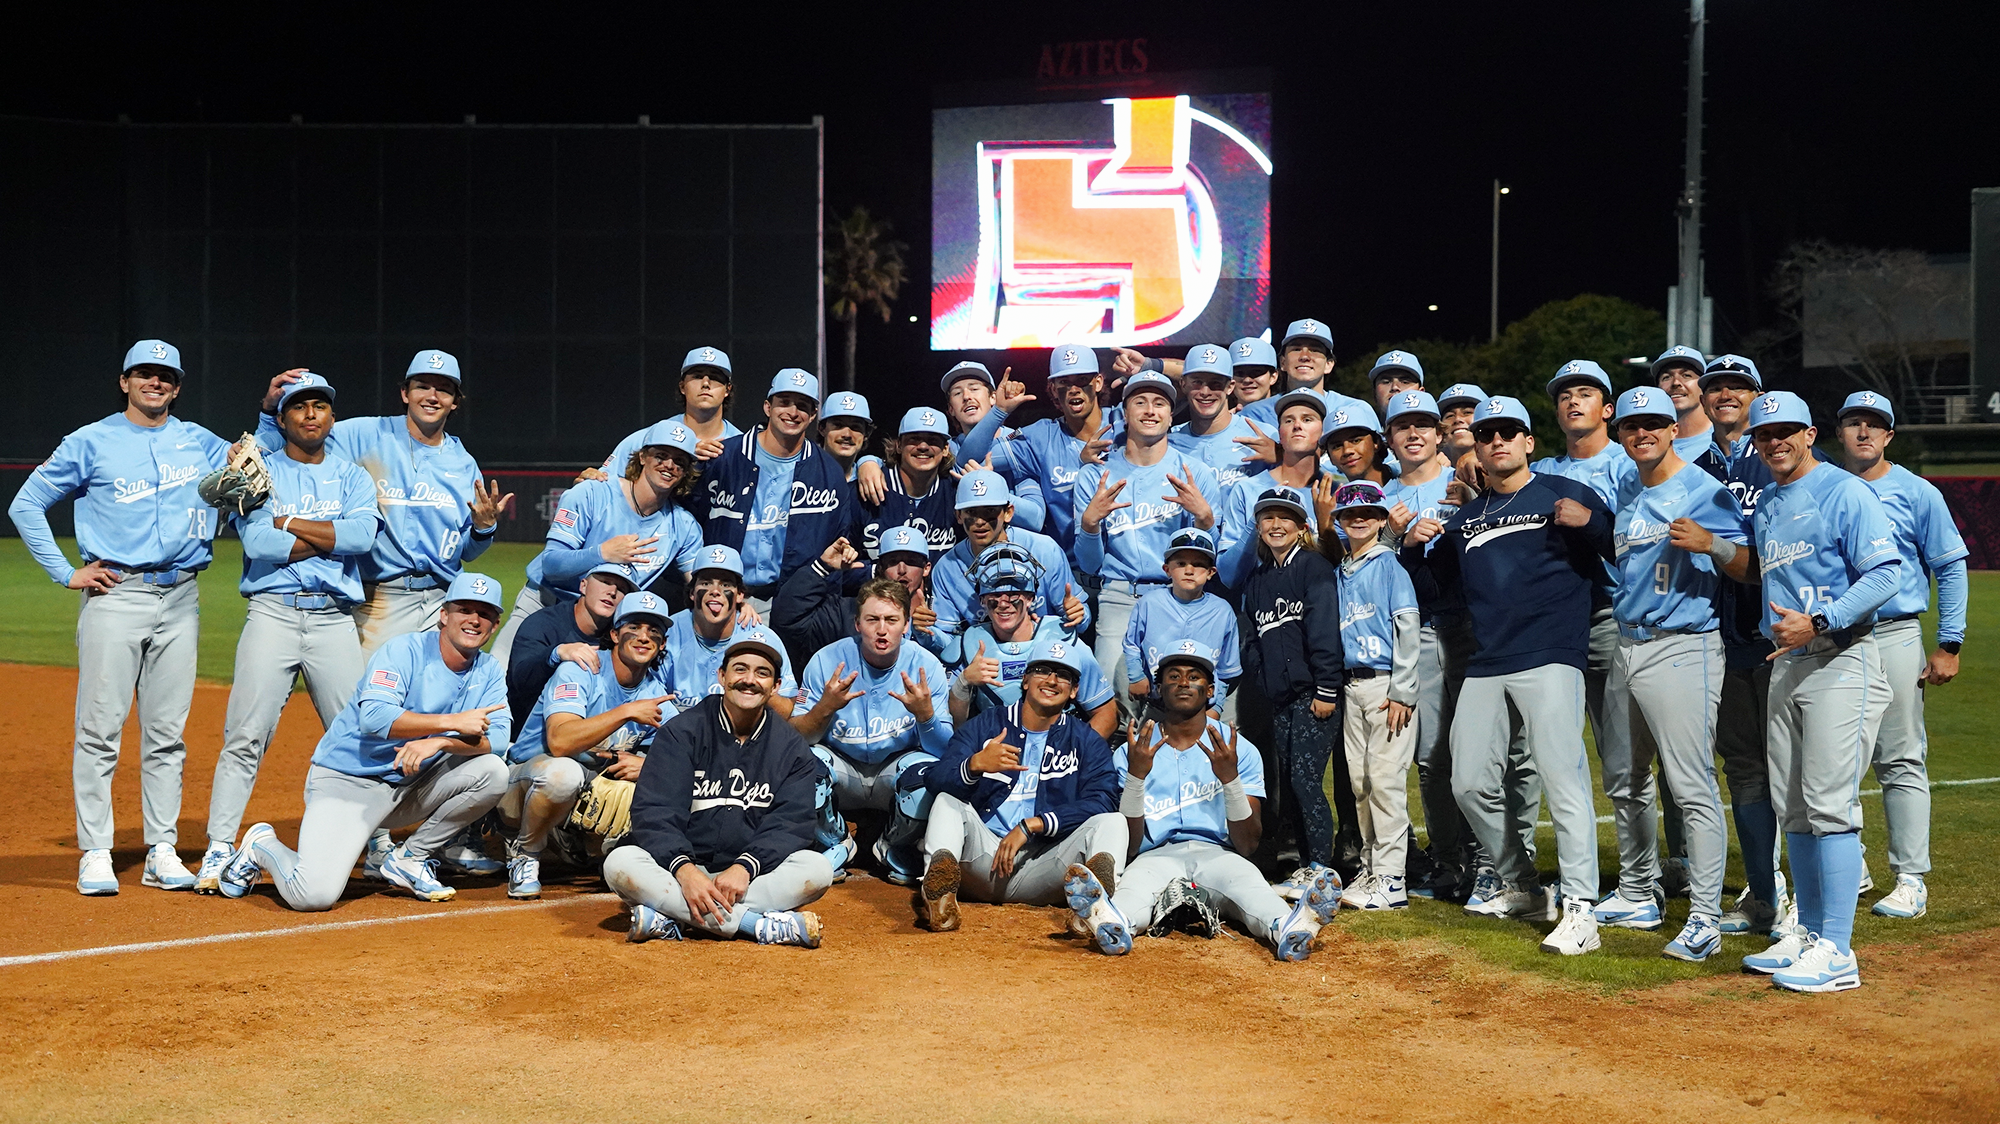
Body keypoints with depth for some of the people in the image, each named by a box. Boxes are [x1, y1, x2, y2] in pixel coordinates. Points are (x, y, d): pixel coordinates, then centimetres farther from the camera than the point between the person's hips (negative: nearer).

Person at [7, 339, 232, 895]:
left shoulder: (200, 443, 14)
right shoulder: (91, 442, 5)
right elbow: (25, 506, 7)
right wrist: (65, 572, -1)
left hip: (179, 598, 3)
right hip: (114, 594, -3)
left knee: (167, 733, 5)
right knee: (100, 728, -5)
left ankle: (162, 852, 10)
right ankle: (95, 854, 1)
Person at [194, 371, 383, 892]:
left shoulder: (353, 477, 14)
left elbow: (361, 536, -7)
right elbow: (258, 542, -9)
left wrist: (288, 523, -5)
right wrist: (330, 538, -6)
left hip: (335, 620, 2)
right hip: (272, 614, -2)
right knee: (245, 737, -6)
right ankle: (218, 850, -2)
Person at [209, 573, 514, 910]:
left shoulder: (489, 673, 3)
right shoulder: (404, 651, -13)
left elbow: (498, 739, -13)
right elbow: (374, 717, -29)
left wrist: (441, 741, -30)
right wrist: (452, 722, -32)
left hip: (414, 787, 5)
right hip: (348, 781, -5)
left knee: (492, 770, -19)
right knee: (314, 894, -24)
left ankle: (411, 859, 0)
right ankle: (261, 847, 13)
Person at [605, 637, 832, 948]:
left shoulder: (792, 747, 7)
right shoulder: (681, 733, 2)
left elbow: (791, 824, -4)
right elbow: (653, 813, -8)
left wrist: (744, 868, -24)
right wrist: (684, 870, -27)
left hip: (753, 877, 1)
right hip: (677, 870, -1)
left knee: (817, 868, -26)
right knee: (620, 863, -29)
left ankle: (667, 919, -31)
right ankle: (757, 925, -35)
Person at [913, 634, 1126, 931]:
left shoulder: (1087, 742, 15)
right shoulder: (985, 726, 14)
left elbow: (1102, 802, -4)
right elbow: (934, 782, -1)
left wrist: (1031, 825, -15)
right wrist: (975, 765, -24)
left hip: (1042, 870, 0)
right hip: (983, 857, 1)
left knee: (1112, 821, -21)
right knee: (947, 801, -20)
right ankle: (938, 884, -51)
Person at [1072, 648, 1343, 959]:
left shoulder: (1240, 750, 11)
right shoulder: (1130, 753, 11)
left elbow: (1247, 847, 2)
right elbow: (1128, 846, 2)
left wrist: (1230, 777, -13)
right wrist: (1136, 775, -12)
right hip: (1156, 857, 0)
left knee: (1245, 876, -36)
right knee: (1136, 878, -37)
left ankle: (1287, 928, -68)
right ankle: (1114, 925, -71)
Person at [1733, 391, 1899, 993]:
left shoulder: (1845, 492, -6)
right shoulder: (1763, 507, 18)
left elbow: (1886, 572, -15)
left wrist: (1817, 622, -21)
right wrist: (1778, 629, 10)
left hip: (1841, 659, -8)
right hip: (1785, 665, 8)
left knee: (1829, 802, -13)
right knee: (1792, 807, 10)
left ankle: (1838, 953, -11)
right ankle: (1808, 934, 20)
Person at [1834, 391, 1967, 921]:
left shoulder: (1916, 493, 1)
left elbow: (1951, 567, 2)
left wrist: (1949, 645, -3)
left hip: (1893, 638, -3)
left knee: (1900, 761, -3)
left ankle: (1911, 880, 3)